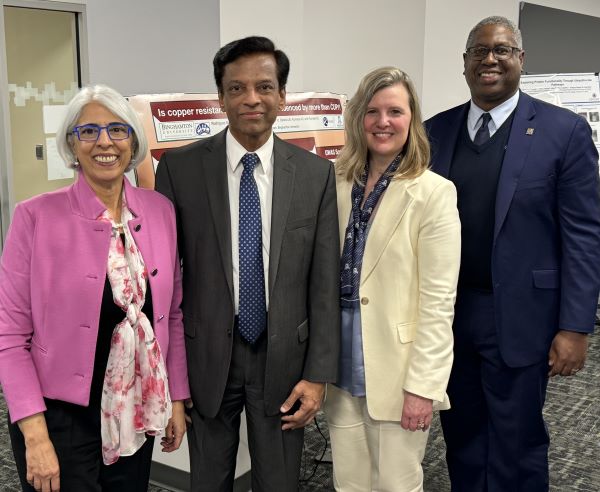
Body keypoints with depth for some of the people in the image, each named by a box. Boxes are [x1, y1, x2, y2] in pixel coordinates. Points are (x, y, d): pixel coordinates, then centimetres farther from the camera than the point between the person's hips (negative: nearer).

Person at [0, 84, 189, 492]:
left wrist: (177, 398, 7)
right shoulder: (37, 216, -11)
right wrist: (35, 436, -14)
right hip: (62, 417, -3)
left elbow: (173, 313, 7)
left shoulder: (161, 210, 0)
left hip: (137, 415, 4)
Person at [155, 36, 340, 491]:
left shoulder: (316, 173, -4)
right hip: (206, 358, 0)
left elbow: (325, 282, -3)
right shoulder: (180, 167, -6)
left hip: (283, 359, 1)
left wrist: (318, 374, -5)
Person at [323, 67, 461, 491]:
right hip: (342, 366, 5)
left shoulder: (434, 193, -11)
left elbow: (438, 300, -13)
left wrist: (422, 385, -15)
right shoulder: (340, 186, 5)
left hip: (395, 371, -5)